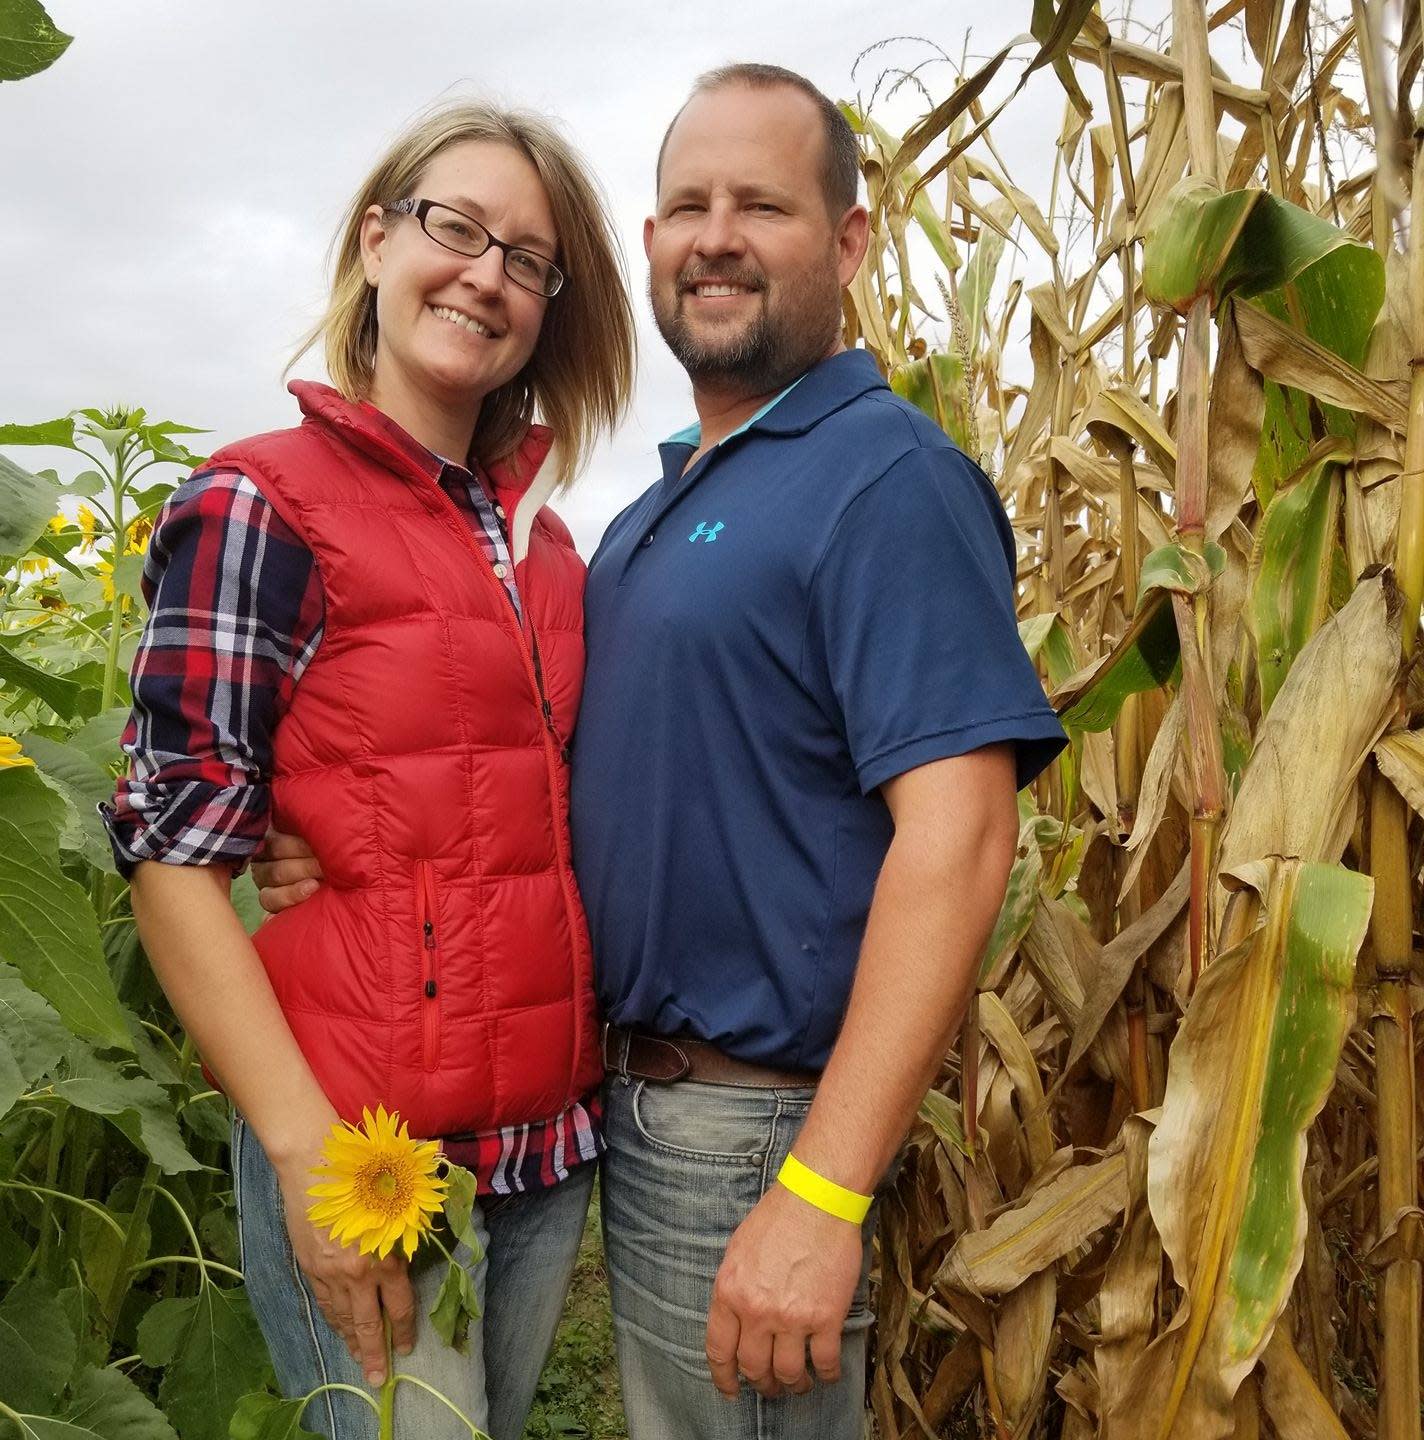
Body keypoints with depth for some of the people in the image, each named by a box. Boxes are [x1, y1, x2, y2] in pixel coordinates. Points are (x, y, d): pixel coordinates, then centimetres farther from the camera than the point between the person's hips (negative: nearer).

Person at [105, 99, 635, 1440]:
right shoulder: (258, 504, -9)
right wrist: (311, 1150, -17)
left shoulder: (541, 543, 8)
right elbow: (175, 854, -13)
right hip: (360, 1162, -6)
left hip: (553, 1148, 6)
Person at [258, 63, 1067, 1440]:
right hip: (632, 1093, 8)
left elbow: (955, 834, -24)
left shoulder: (890, 478, -16)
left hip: (765, 1122, -8)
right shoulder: (657, 506, 11)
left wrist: (823, 1195, -27)